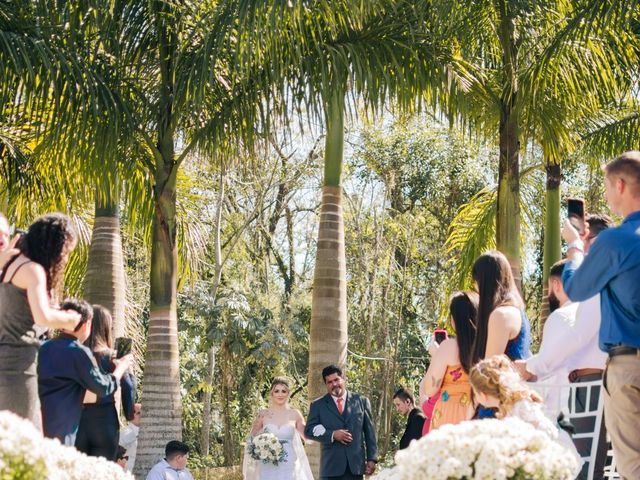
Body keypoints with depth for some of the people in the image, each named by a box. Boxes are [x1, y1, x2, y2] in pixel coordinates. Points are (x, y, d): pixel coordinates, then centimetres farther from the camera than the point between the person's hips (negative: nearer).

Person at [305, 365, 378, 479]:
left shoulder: (361, 401, 10)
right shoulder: (318, 405, 8)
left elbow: (369, 432, 10)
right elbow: (309, 430, 3)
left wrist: (372, 459, 4)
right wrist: (332, 435, -11)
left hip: (356, 464, 1)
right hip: (331, 466, -1)